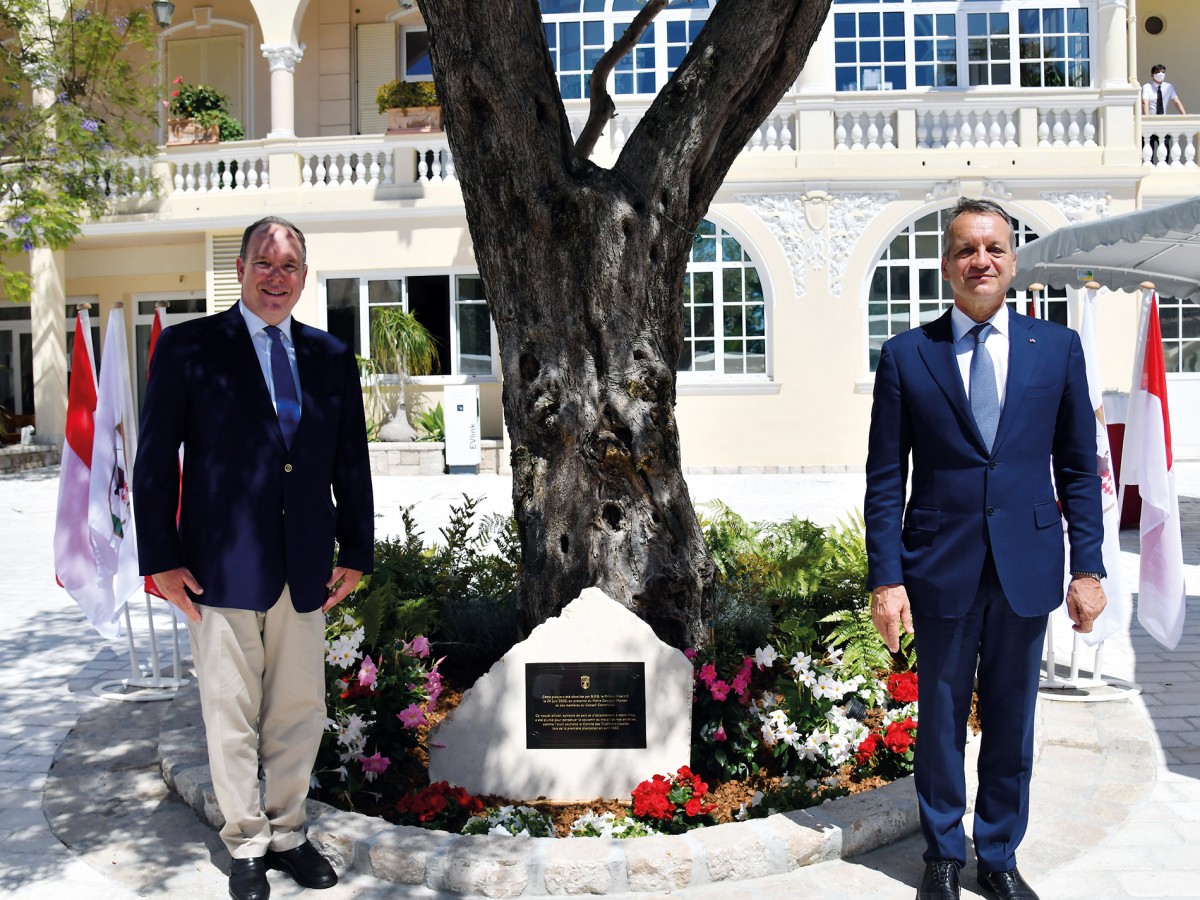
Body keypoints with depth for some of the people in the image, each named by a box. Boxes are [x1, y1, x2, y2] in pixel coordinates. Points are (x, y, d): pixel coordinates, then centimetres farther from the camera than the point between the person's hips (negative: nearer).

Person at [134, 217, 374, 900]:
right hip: (222, 567, -3)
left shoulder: (333, 358, 10)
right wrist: (161, 560, -6)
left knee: (300, 712, 11)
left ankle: (288, 832, 29)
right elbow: (155, 463, -2)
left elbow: (352, 463, 13)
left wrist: (357, 553, 8)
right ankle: (247, 844, 24)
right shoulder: (188, 347, 0)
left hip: (306, 572, 3)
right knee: (231, 715, 7)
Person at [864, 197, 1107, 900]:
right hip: (941, 569, -1)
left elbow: (1079, 467, 5)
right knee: (941, 719, 11)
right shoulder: (906, 356, -1)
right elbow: (885, 480, -2)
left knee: (1012, 723, 12)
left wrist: (1089, 566, 0)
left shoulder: (1058, 347, 3)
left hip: (1027, 567, 1)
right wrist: (886, 578, -7)